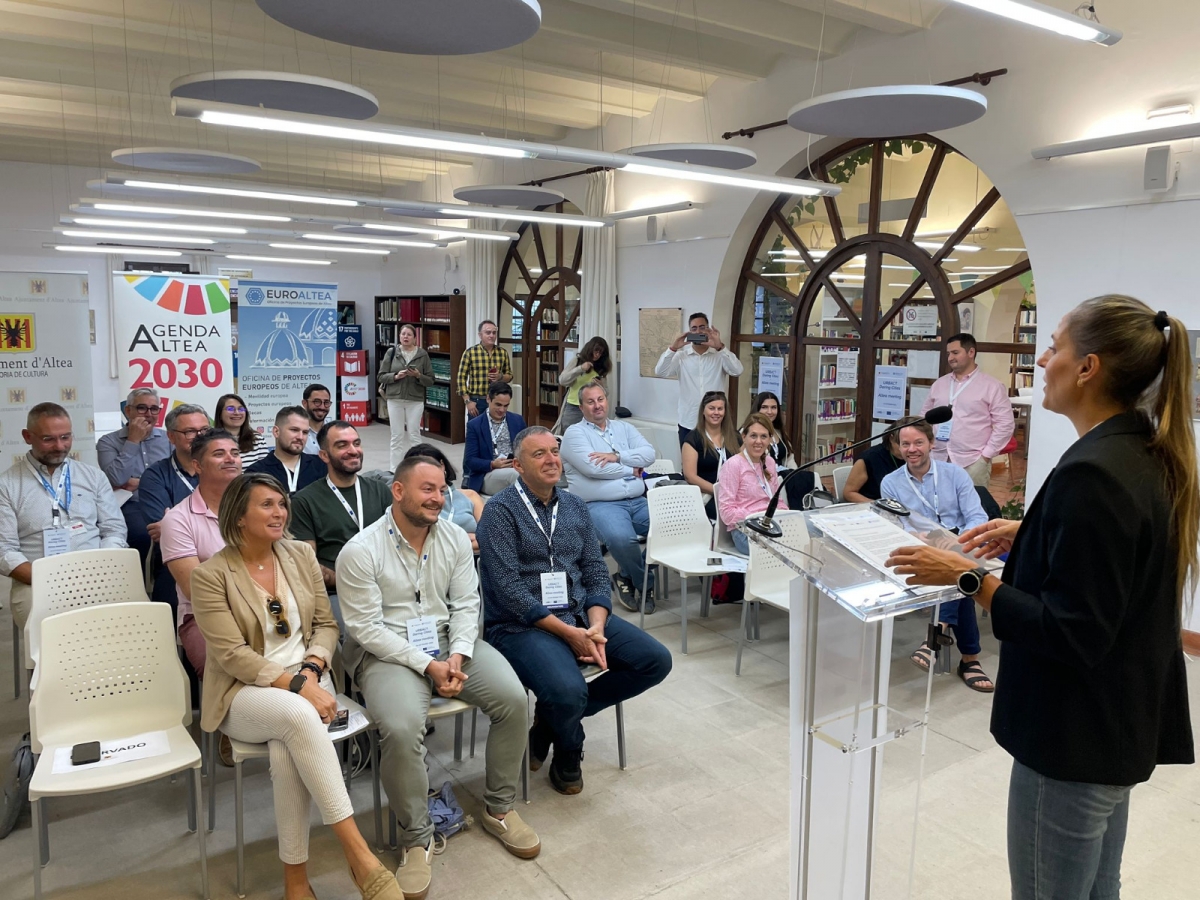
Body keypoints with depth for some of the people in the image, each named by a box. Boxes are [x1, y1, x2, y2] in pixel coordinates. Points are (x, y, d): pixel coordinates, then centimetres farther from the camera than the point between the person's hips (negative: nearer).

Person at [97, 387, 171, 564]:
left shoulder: (168, 439, 15)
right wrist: (133, 441, -4)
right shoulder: (108, 442, 8)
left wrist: (142, 482, -5)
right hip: (130, 505, -2)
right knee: (143, 533, -34)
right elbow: (116, 480, -9)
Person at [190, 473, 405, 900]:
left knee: (287, 749, -31)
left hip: (306, 680, 3)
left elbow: (326, 624, 8)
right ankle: (358, 853, -33)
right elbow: (232, 655, -14)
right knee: (298, 715, -37)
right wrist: (295, 685, -24)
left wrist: (311, 669, -12)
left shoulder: (301, 555, 6)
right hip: (244, 692, -3)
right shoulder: (210, 575, -7)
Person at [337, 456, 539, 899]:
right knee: (402, 728, -32)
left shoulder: (455, 538, 2)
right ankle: (416, 838, -6)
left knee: (513, 698, -17)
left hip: (450, 641, 4)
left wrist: (458, 655, -14)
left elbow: (465, 605, 4)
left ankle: (499, 808, 7)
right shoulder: (360, 551, -12)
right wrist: (427, 665, -19)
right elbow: (367, 628, -13)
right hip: (389, 651, -4)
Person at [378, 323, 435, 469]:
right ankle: (395, 470, 12)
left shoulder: (422, 354, 0)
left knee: (414, 435, 2)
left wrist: (418, 376, -17)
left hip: (415, 400, -1)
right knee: (397, 436, 4)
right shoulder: (391, 352, 2)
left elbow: (430, 380, 1)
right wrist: (396, 376, -15)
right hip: (394, 399, 1)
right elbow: (381, 376, 2)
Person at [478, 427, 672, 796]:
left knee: (656, 660, -6)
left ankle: (556, 716, 8)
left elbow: (596, 572, 8)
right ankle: (568, 755, 8)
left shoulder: (575, 507, 12)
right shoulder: (500, 510, -7)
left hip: (580, 614, 7)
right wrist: (568, 632, -19)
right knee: (568, 690, -32)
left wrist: (595, 627, -10)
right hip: (523, 624, -6)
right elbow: (509, 589, -15)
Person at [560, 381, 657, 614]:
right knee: (621, 538, -36)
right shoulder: (575, 433, 4)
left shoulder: (624, 428, 21)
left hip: (638, 501, 6)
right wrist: (631, 469, 0)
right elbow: (592, 468, -12)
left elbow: (649, 454, 6)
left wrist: (617, 456, -10)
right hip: (600, 505, -5)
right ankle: (645, 583, -2)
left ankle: (628, 576, 3)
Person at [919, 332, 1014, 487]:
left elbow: (1004, 424, -4)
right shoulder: (939, 384, 14)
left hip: (972, 462, -4)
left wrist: (986, 455, -7)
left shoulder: (992, 386, -1)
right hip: (938, 460, 4)